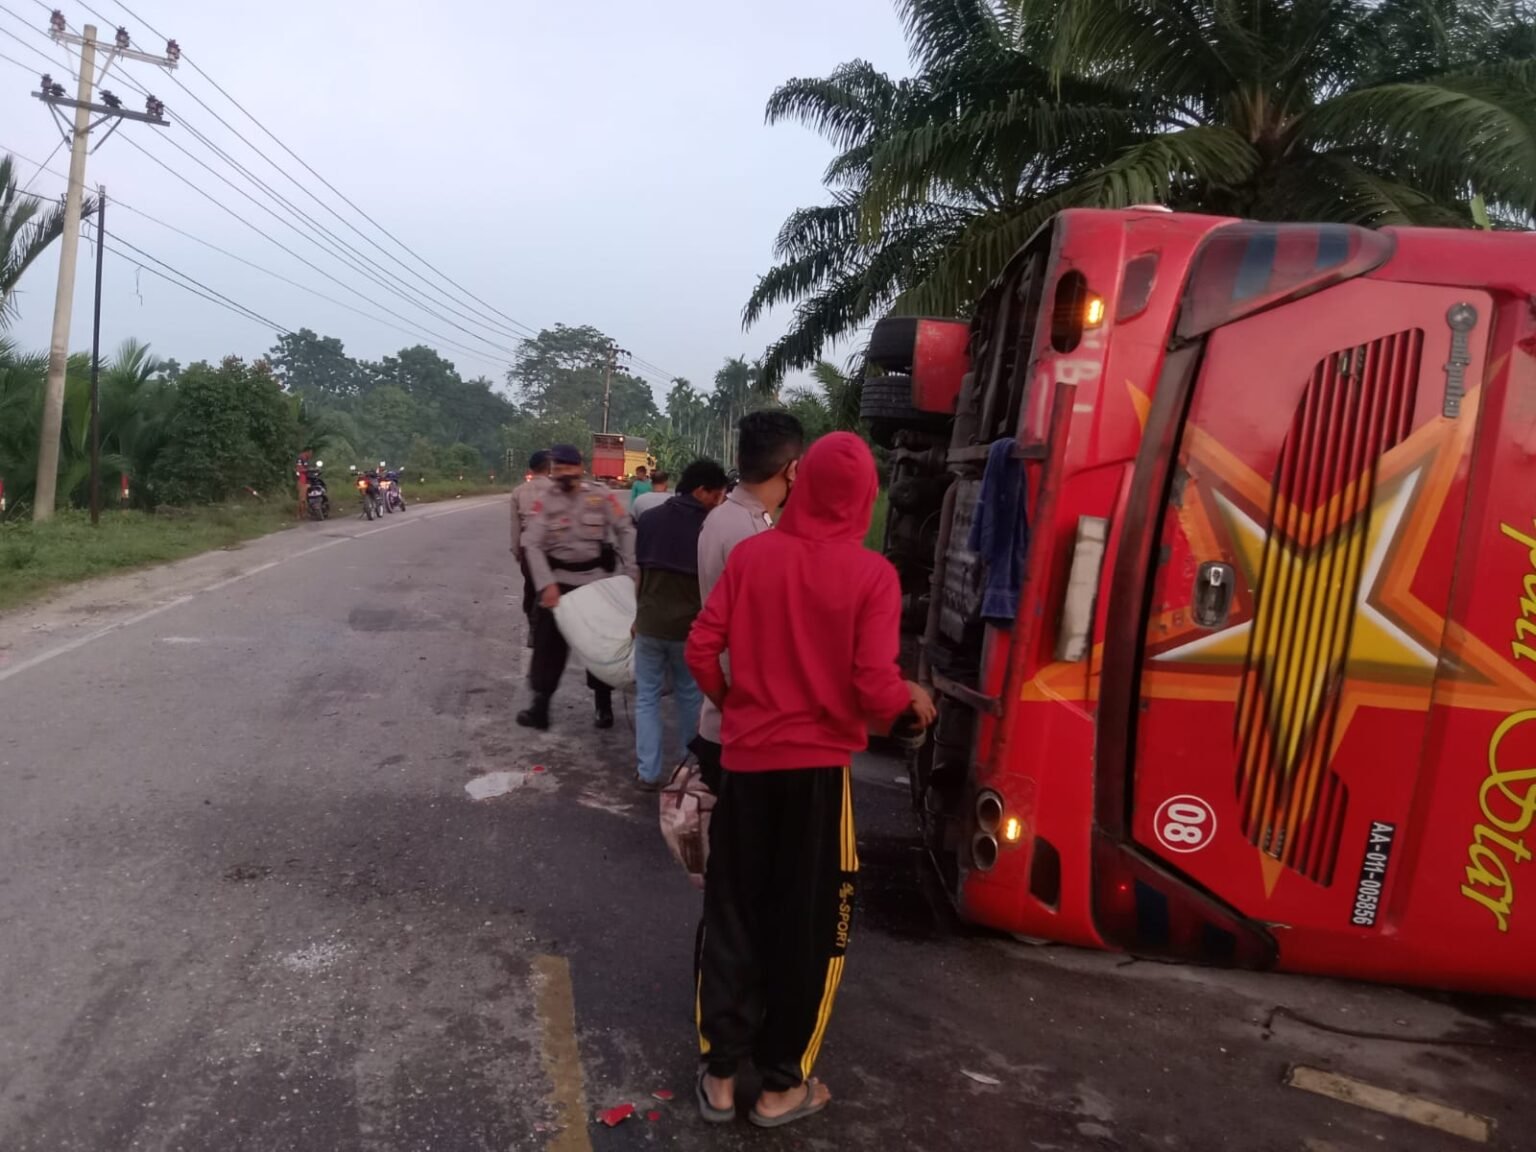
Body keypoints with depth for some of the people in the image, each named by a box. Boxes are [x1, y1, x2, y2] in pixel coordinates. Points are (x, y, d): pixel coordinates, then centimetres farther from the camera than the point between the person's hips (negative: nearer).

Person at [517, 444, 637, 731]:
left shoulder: (601, 495, -7)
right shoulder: (545, 500, -8)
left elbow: (626, 531, -3)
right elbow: (532, 544, -13)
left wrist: (633, 573, -9)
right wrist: (546, 584, -22)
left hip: (596, 577, 0)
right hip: (559, 579, 0)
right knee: (549, 643, 3)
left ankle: (604, 704, 25)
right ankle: (540, 706, 14)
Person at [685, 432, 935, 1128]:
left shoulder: (751, 555, -4)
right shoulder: (872, 575, -12)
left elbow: (700, 649, -4)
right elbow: (875, 687, -17)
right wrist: (912, 704, 5)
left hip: (746, 759, 3)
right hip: (820, 766, -3)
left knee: (732, 914, 17)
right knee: (811, 927, 13)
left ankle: (719, 1074, 26)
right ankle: (782, 1086, 24)